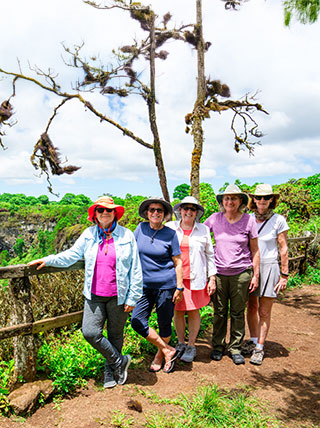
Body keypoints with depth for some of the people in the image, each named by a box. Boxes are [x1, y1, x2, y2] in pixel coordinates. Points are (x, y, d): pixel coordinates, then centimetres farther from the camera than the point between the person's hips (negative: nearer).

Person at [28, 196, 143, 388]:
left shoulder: (126, 235, -3)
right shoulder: (89, 234, 4)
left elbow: (135, 269, -2)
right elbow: (72, 255, 13)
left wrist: (132, 297, -4)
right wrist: (48, 260, 2)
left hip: (118, 296, -2)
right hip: (94, 295, 2)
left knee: (115, 335, 10)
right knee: (90, 332, -7)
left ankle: (110, 370, 36)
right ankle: (120, 361, 16)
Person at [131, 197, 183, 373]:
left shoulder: (170, 234, -5)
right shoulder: (141, 228, 2)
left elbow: (178, 262, -2)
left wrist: (179, 287, -5)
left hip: (166, 286, -3)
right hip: (144, 285, 3)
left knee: (164, 324, 8)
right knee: (137, 322, -4)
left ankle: (160, 355, 35)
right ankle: (168, 351, 12)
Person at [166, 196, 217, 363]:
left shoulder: (203, 230, 5)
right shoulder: (170, 228, 4)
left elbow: (210, 255, 8)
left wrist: (212, 278, 4)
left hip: (196, 278, 0)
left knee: (193, 311, 6)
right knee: (178, 311, 9)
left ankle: (191, 346, 23)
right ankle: (180, 343, 29)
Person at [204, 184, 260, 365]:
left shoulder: (248, 220, -3)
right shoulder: (215, 219, -1)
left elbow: (255, 250, 2)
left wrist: (256, 275, 1)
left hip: (241, 273, -1)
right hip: (219, 273, 1)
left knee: (238, 313, 9)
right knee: (219, 313, 10)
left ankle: (236, 348, 25)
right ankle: (218, 346, 28)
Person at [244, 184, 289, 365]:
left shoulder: (278, 220, -7)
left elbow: (283, 249, -3)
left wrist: (284, 274, -4)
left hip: (269, 267, -3)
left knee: (264, 312, 4)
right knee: (252, 307, 13)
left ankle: (260, 347, 19)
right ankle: (253, 340, 31)